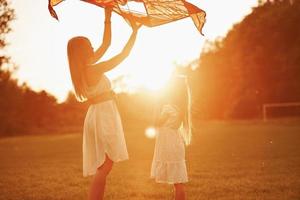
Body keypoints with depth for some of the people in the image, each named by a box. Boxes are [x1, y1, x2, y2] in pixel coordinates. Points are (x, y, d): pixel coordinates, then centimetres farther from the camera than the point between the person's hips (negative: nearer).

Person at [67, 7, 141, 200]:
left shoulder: (84, 68, 9)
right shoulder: (93, 70, -16)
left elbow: (106, 43, 16)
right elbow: (124, 54, -12)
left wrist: (108, 18, 16)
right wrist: (135, 31, -2)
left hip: (99, 114, 10)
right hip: (104, 115, -10)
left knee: (102, 167, 10)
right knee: (104, 167, -11)